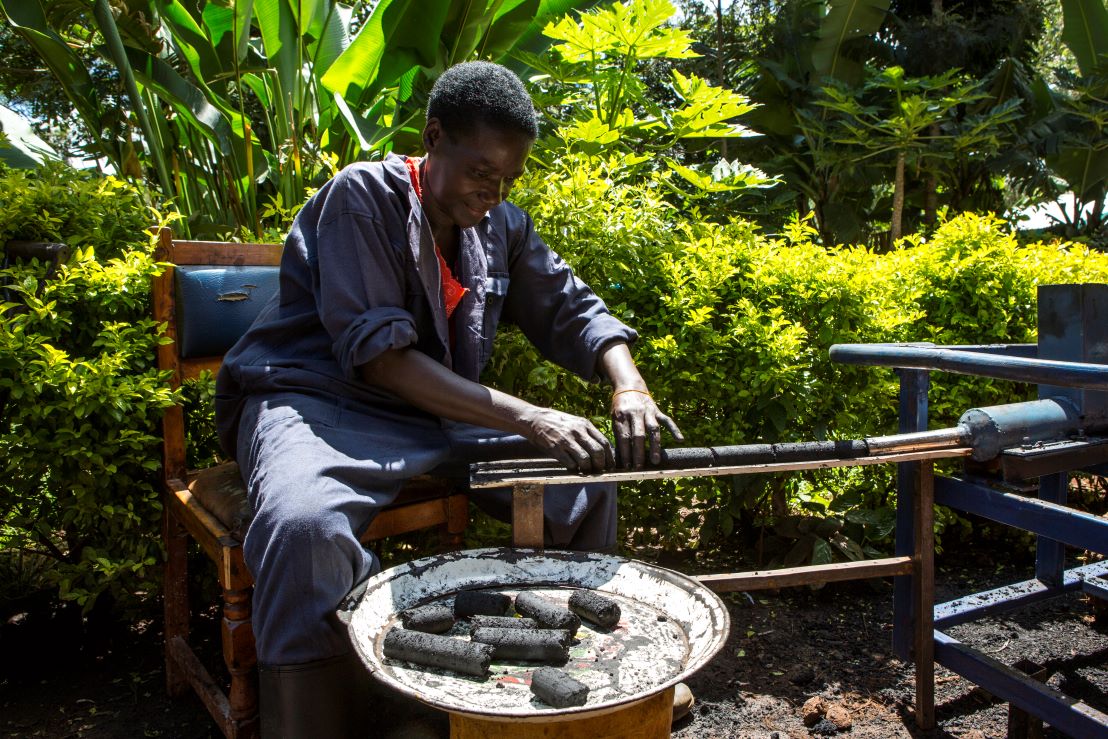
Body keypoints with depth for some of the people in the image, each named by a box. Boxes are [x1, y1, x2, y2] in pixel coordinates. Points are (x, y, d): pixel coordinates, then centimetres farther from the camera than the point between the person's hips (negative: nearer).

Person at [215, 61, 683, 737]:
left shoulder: (502, 226, 8)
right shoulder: (363, 196, -12)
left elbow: (573, 311, 11)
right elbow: (376, 354, -21)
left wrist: (629, 385, -13)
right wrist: (525, 419, -28)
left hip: (443, 419, 6)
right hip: (316, 401, -5)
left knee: (588, 488, -7)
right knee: (303, 524, -39)